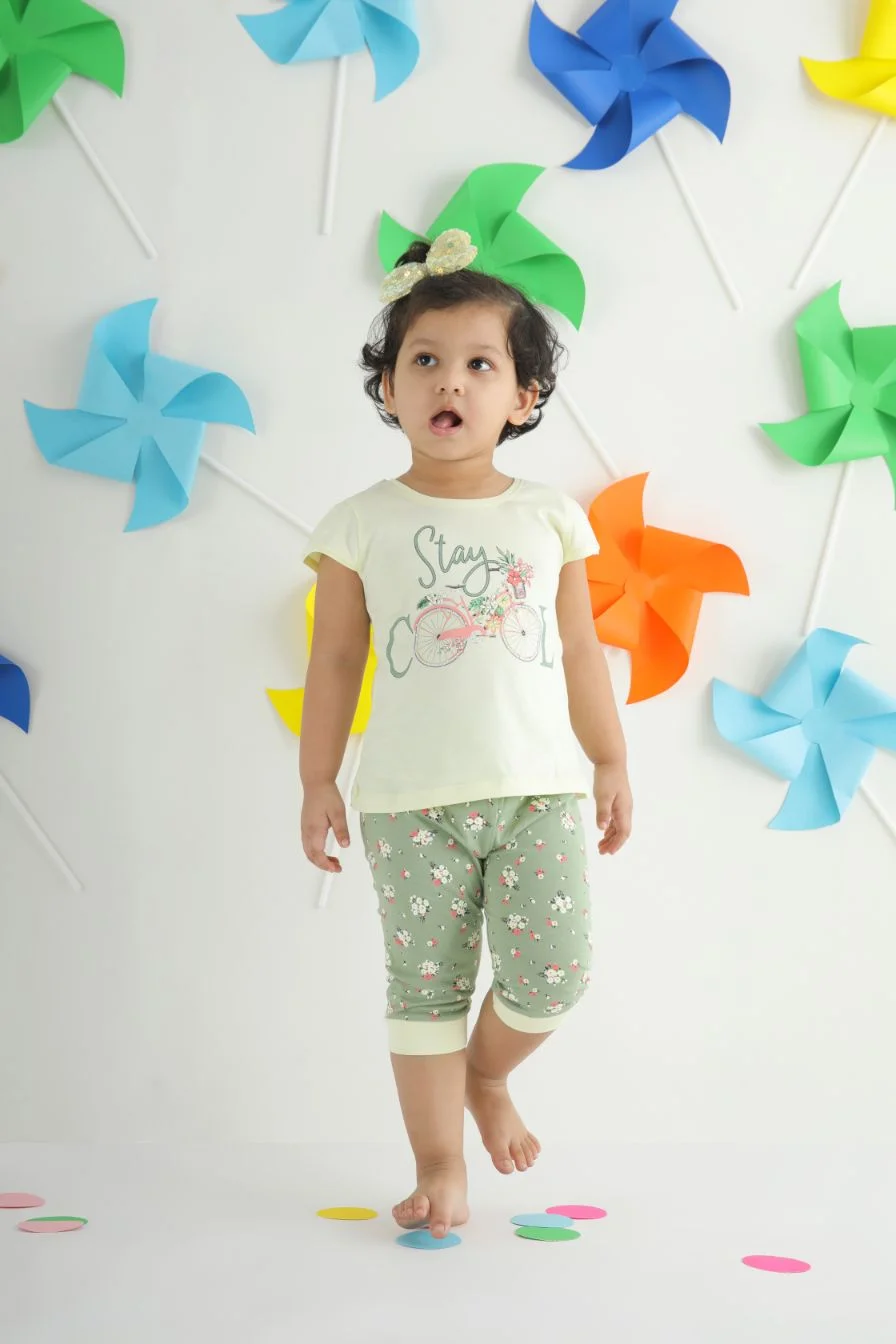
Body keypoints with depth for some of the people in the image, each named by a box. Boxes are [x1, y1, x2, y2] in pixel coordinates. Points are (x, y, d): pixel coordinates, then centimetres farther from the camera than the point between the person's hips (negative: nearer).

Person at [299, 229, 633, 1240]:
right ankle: (439, 1168, 20)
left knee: (552, 974, -3)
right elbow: (335, 659, 4)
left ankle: (486, 1075, 30)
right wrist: (318, 781, 3)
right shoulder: (363, 525, 1)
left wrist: (611, 761, 13)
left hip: (538, 787, 2)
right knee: (425, 986, 3)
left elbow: (579, 650, 11)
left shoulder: (549, 518, 6)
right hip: (411, 799, -1)